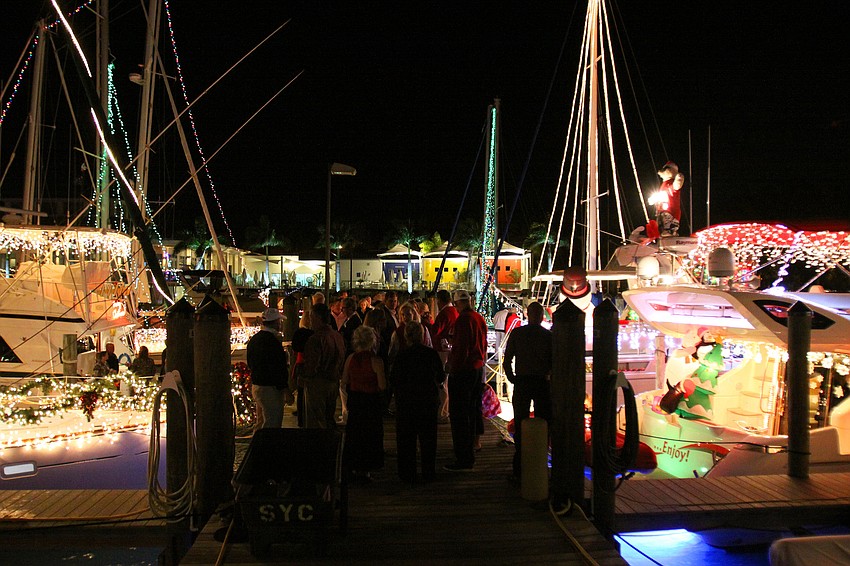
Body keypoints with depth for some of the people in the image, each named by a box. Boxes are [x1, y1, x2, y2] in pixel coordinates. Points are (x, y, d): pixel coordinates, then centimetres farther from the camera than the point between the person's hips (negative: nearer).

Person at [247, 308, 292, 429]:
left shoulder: (254, 339, 10)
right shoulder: (272, 341, -19)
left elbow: (250, 364, 20)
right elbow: (279, 369, -21)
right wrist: (286, 392, -17)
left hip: (256, 386, 9)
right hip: (271, 389, -9)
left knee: (260, 424, 20)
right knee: (272, 426, -3)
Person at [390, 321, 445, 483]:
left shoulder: (402, 355, -13)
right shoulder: (432, 353, -7)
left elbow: (394, 380, -10)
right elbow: (441, 377, 2)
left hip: (406, 401, -2)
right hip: (429, 400, 2)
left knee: (406, 438, 9)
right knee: (428, 437, 14)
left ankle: (408, 474, 13)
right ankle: (429, 473, 20)